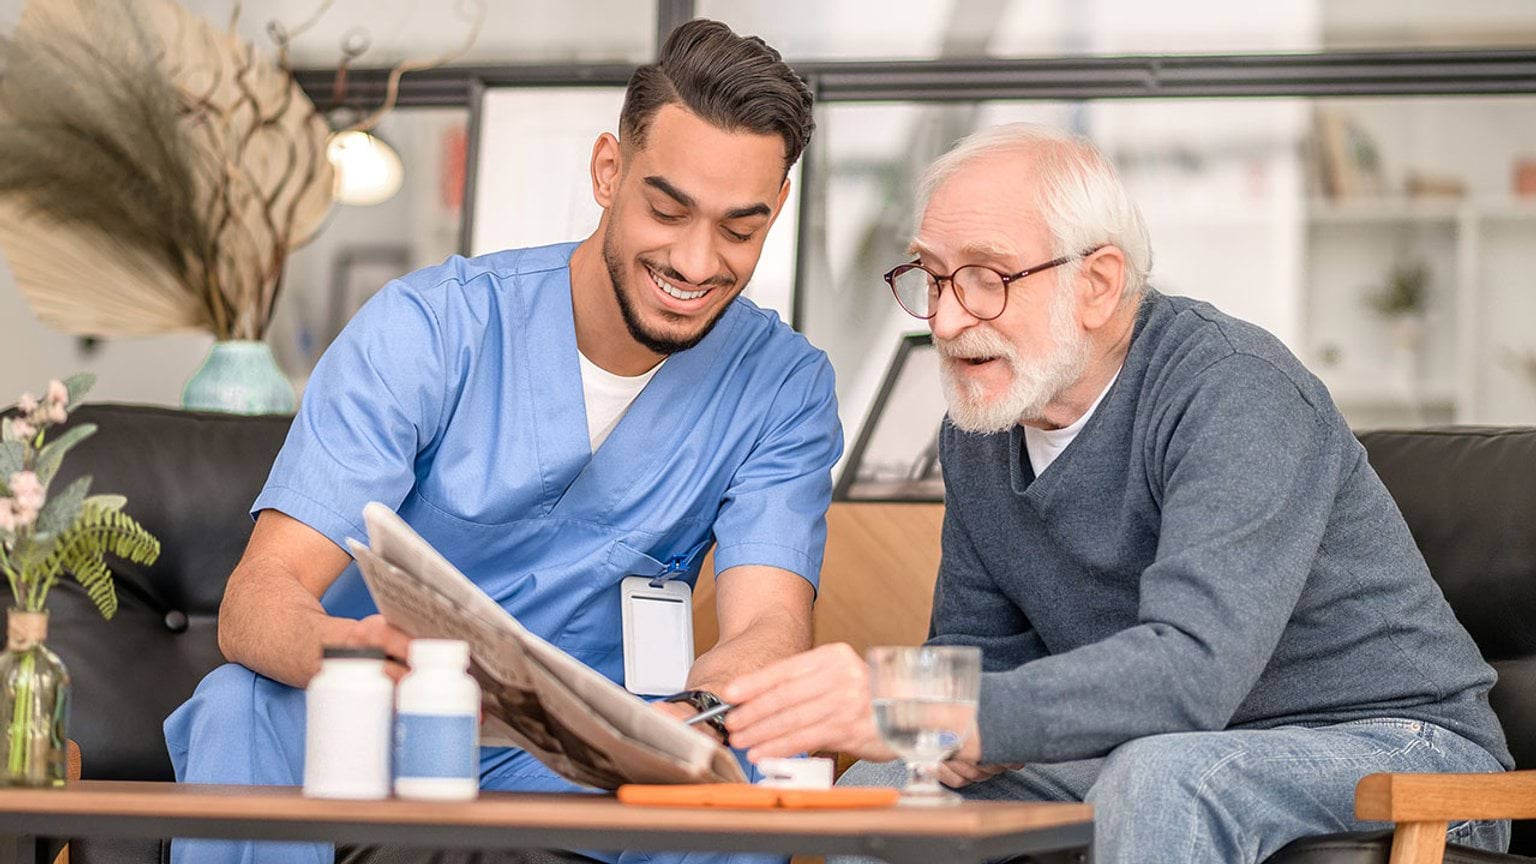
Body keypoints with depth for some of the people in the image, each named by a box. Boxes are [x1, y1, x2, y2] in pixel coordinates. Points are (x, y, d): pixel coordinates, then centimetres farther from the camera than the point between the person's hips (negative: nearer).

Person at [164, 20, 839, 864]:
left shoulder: (782, 385, -4)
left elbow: (769, 628, -18)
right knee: (242, 708, -33)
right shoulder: (426, 327, -11)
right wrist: (352, 651, -46)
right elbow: (256, 601, -20)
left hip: (577, 763, 1)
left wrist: (680, 718, -45)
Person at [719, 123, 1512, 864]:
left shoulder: (1237, 398, -22)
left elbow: (1192, 669, -35)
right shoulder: (978, 434, 3)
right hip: (1169, 761, 7)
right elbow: (974, 650, 12)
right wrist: (957, 742, -15)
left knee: (1160, 780, -35)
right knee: (882, 792, -9)